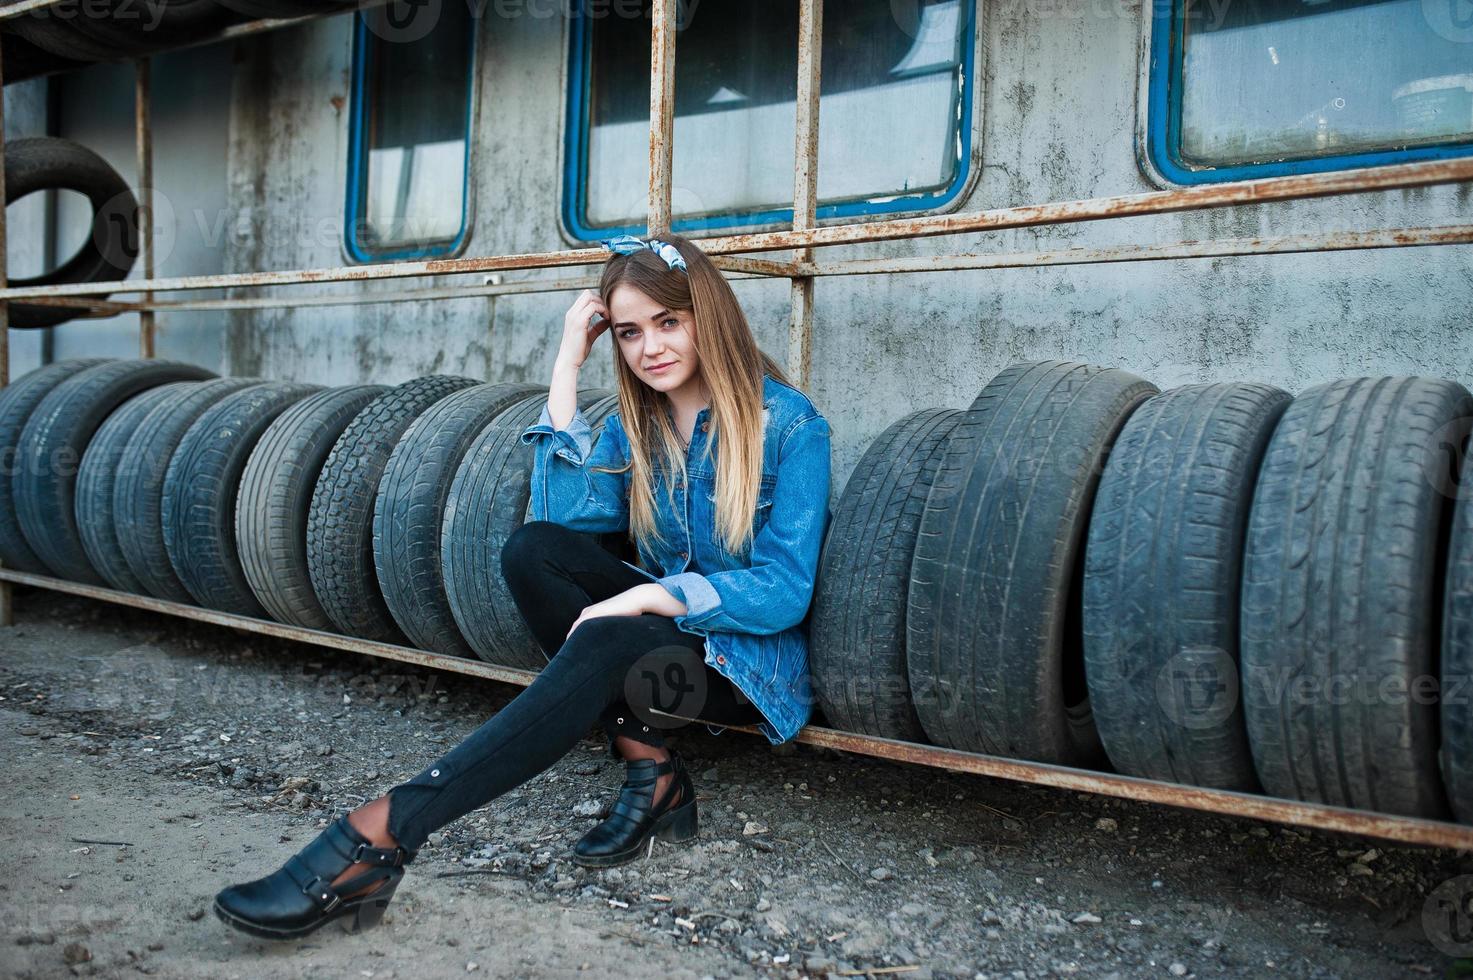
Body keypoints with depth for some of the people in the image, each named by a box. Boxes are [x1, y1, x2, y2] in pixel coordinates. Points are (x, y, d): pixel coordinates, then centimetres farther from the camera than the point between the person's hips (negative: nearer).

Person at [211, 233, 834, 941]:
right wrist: (567, 368, -9)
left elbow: (785, 590, -16)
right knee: (533, 547, -19)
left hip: (756, 657, -6)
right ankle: (648, 770, -18)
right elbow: (565, 515, -11)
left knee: (605, 643, -36)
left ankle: (379, 836, -38)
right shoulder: (636, 424, 7)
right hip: (664, 631, 6)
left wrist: (643, 595, -27)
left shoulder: (789, 424, -10)